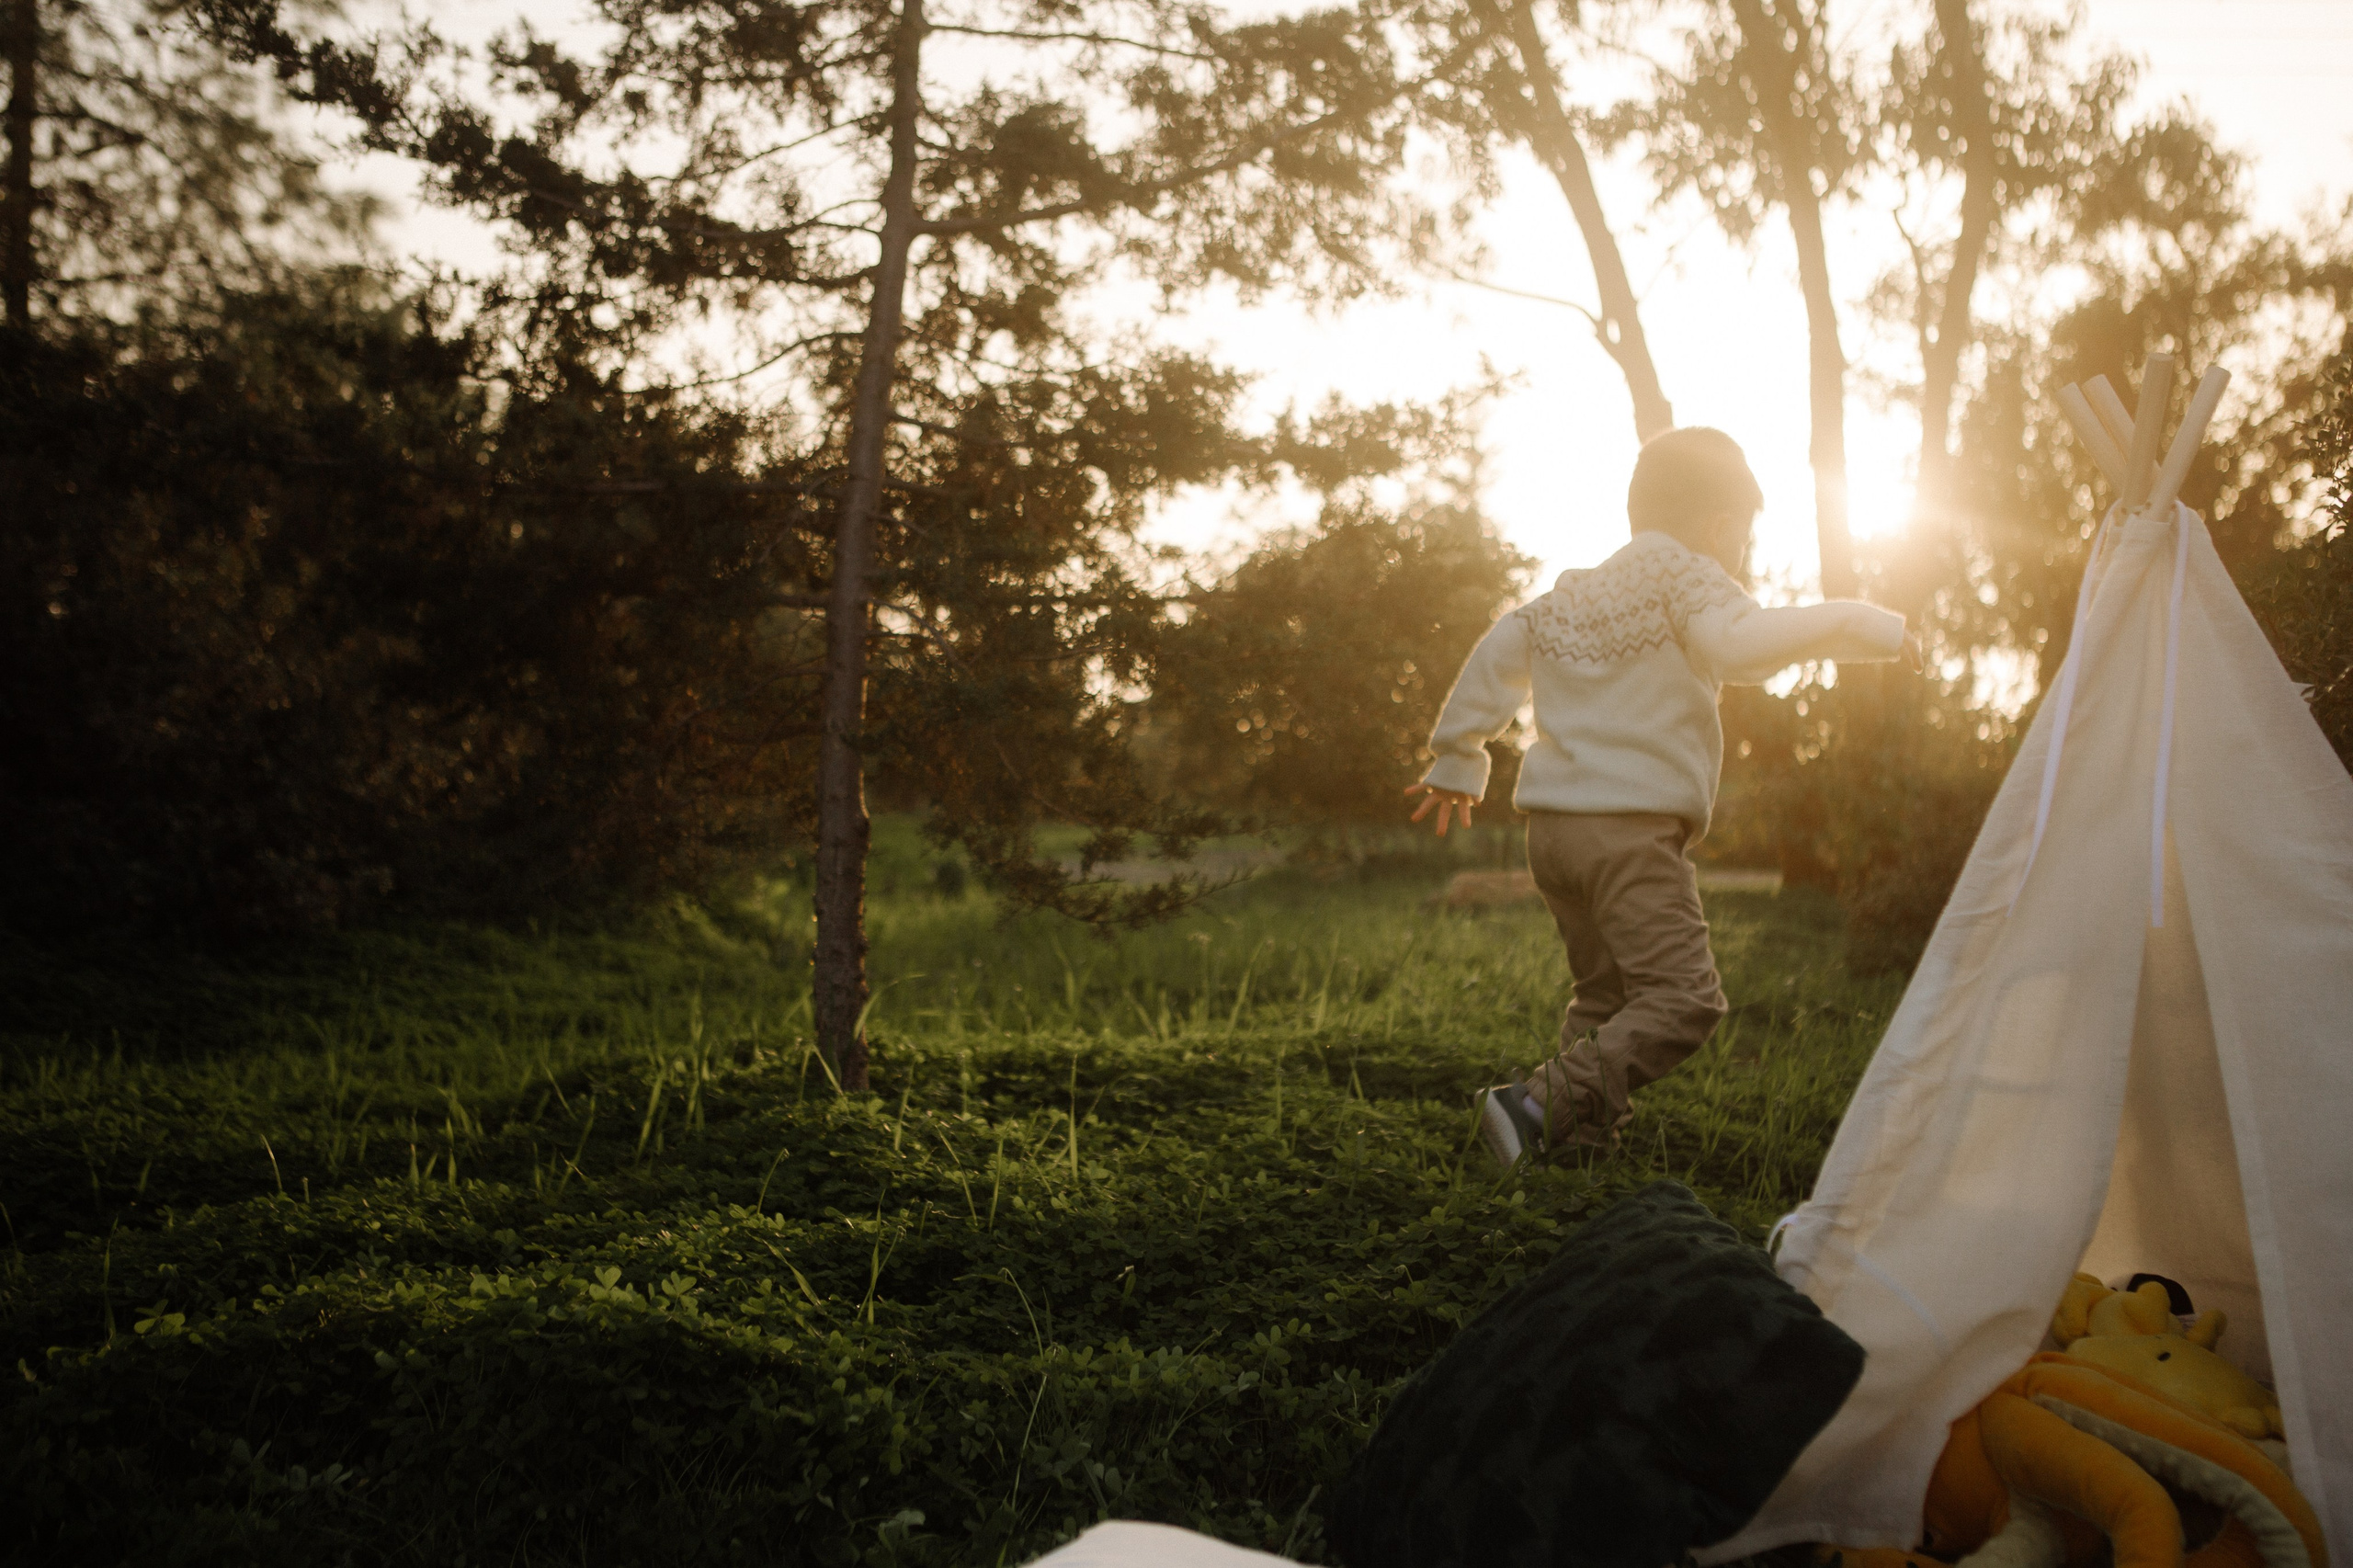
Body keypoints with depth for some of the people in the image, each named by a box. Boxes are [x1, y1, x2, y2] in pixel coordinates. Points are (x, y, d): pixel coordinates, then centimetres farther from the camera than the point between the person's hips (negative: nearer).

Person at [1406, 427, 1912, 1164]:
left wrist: (1456, 760, 26)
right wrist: (1862, 625, -16)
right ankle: (1539, 1103, -23)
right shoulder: (1682, 578, -2)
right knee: (1683, 997, -13)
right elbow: (1740, 646, -20)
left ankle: (1585, 1131, 11)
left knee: (1605, 992, 19)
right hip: (1632, 832, -9)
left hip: (1553, 825, 9)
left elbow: (1499, 653, 19)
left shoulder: (1573, 593, 20)